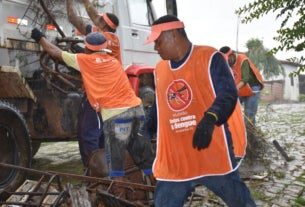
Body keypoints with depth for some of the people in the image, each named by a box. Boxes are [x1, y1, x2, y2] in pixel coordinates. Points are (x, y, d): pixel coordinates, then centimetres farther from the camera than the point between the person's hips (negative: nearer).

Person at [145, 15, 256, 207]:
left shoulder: (209, 57, -7)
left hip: (213, 155, -4)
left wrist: (210, 119, -35)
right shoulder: (159, 70, 12)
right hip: (173, 160, 5)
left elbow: (228, 94, -18)